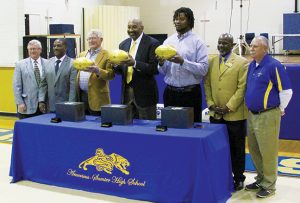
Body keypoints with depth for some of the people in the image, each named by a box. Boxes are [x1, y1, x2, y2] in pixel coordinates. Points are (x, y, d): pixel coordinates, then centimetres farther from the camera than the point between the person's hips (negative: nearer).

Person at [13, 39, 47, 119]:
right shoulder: (20, 65, 3)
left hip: (44, 105, 1)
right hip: (27, 106, -1)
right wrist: (20, 103, -6)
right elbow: (16, 86, 1)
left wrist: (44, 100, 0)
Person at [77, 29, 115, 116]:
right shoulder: (82, 54, 17)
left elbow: (111, 74, -11)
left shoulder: (107, 55, -3)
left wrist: (98, 71, -26)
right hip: (81, 96, 6)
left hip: (96, 97, -5)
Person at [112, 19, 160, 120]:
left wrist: (135, 63, -26)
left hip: (145, 93, -5)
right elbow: (121, 70, 15)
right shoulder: (123, 44, 11)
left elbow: (155, 68, -15)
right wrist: (116, 65, -7)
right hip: (126, 92, 5)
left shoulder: (152, 43, -7)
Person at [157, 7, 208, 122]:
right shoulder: (168, 41, 8)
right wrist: (161, 63, -13)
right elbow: (163, 71, 9)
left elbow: (204, 69, -14)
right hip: (170, 92, 4)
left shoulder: (197, 42, -5)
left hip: (190, 93, -4)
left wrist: (182, 62, -23)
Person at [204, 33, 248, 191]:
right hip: (215, 114, 4)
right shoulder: (211, 62, 9)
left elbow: (242, 88, -10)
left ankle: (238, 178, 20)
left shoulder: (242, 62, -5)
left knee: (236, 148, 7)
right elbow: (207, 84, 9)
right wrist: (211, 105, -3)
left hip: (234, 114, -4)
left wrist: (229, 107, -15)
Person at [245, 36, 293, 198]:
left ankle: (269, 185, 15)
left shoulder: (274, 66, -15)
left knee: (268, 151, 1)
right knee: (254, 150, 15)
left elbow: (286, 90, -13)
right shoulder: (252, 65, 9)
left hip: (267, 116, -8)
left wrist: (280, 109, -4)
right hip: (252, 114, 8)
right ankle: (261, 179, 31)